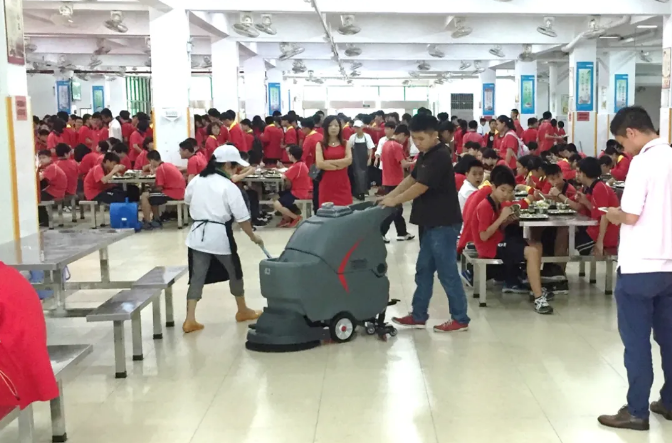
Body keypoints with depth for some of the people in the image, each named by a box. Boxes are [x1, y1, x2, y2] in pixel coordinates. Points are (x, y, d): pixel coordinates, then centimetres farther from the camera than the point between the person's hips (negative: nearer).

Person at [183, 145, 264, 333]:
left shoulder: (197, 180, 4)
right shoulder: (229, 187, -12)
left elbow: (188, 200, 21)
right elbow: (242, 218, -9)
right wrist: (253, 236, 5)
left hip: (198, 234, 5)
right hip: (220, 235, -4)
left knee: (197, 276, 6)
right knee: (234, 272, 16)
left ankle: (190, 320, -1)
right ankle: (243, 311, 33)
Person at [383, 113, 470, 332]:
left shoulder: (440, 157, -19)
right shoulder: (425, 155, 11)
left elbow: (421, 187, -21)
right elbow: (411, 179, 19)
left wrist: (395, 201, -12)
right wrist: (389, 196, 9)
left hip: (443, 223, -10)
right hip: (431, 222, 10)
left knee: (447, 272, -3)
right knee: (424, 270, 14)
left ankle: (460, 319, 7)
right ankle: (418, 316, 23)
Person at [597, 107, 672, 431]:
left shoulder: (643, 162, -15)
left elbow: (631, 216, -19)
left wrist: (614, 215, 1)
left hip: (639, 266, -8)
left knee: (636, 341, 2)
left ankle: (636, 411, 9)